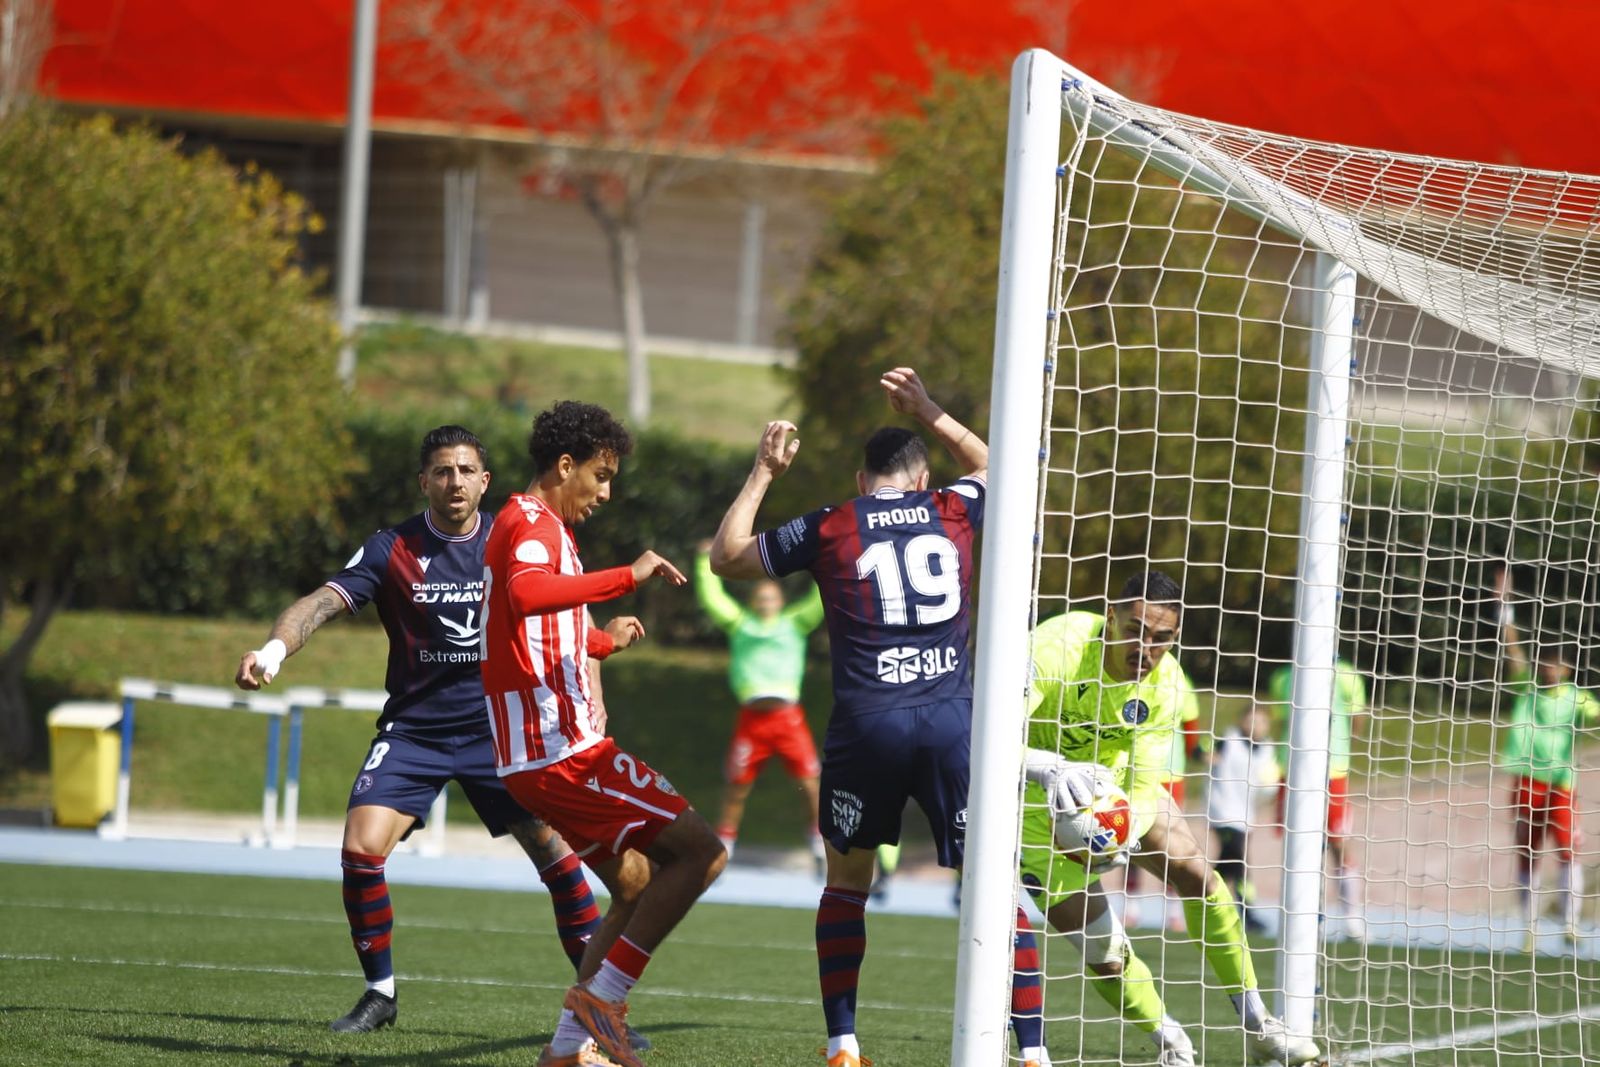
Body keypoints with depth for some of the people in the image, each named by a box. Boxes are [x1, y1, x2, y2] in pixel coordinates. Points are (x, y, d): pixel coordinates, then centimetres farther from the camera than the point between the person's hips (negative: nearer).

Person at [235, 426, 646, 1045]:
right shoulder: (393, 550, -6)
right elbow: (326, 601, -19)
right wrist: (274, 649, -37)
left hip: (498, 727, 1)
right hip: (414, 731, -1)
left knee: (556, 852, -9)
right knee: (361, 849, -17)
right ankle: (379, 994, 3)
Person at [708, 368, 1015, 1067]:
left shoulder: (828, 529, 7)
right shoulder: (952, 512, 11)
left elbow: (726, 557, 21)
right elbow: (987, 464, 36)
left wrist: (762, 473, 26)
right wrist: (928, 413, 37)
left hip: (866, 724, 0)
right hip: (952, 721, 0)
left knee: (846, 883, 17)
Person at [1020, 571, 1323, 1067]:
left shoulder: (1164, 681, -17)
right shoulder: (1057, 647, -32)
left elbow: (1142, 783, -18)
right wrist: (1049, 767, -62)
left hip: (1110, 781, 4)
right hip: (1037, 797, -4)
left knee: (1194, 872, -9)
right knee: (1104, 954, -10)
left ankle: (1257, 1026, 6)